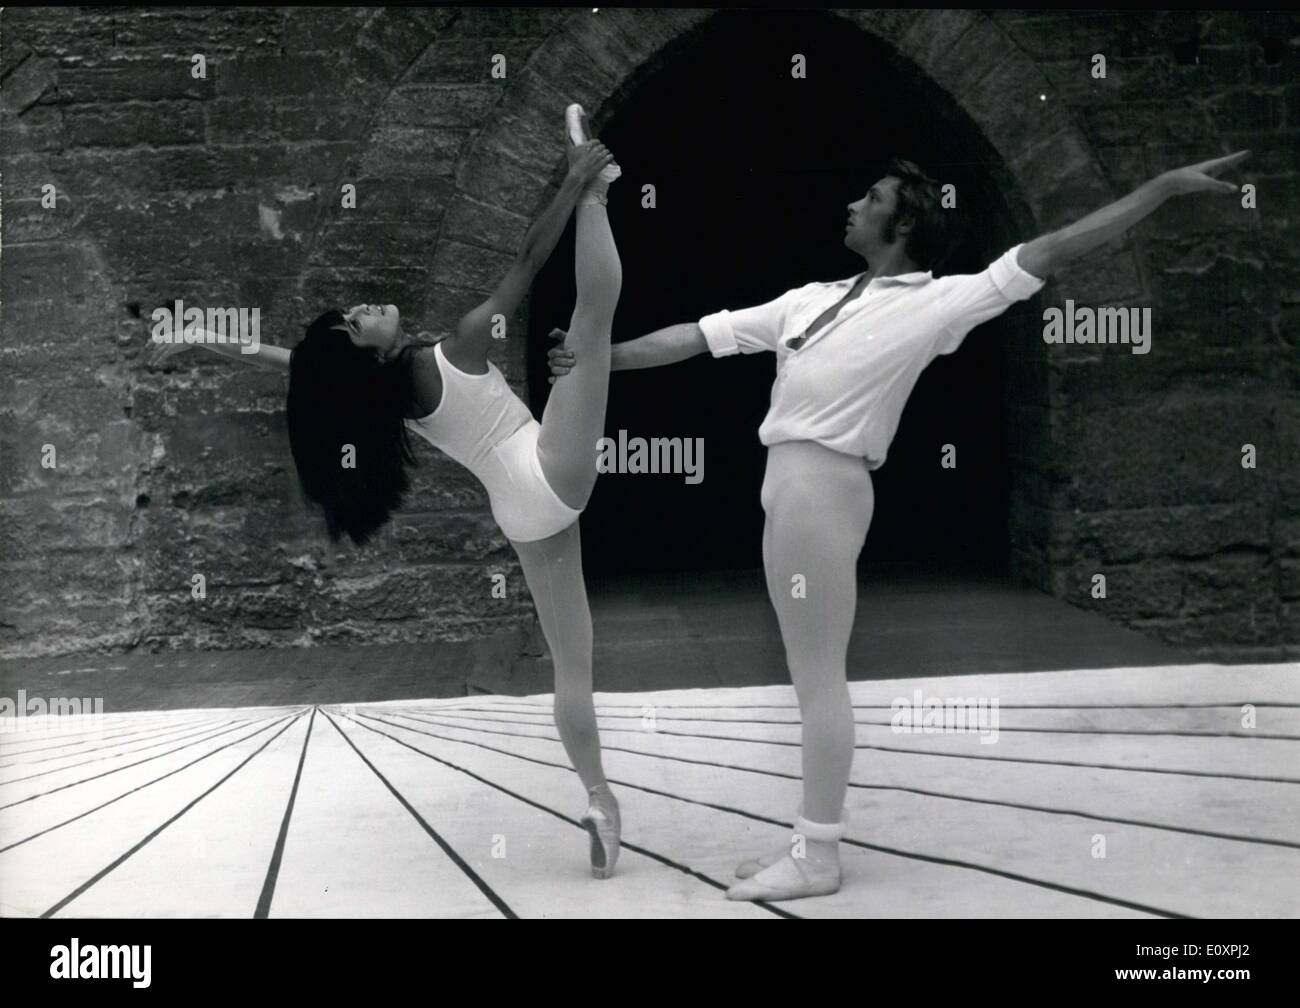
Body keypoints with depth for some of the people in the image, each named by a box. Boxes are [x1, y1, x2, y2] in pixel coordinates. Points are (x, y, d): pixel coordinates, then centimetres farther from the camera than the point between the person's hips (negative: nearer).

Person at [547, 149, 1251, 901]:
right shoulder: (811, 299, 15)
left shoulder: (935, 302, -4)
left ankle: (819, 856, 6)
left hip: (823, 488, -8)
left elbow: (1050, 252, -6)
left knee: (820, 677, -3)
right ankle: (813, 841, 23)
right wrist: (599, 359, 17)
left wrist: (1167, 185, -8)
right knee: (813, 675, 13)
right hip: (791, 488, 8)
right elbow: (696, 337, 17)